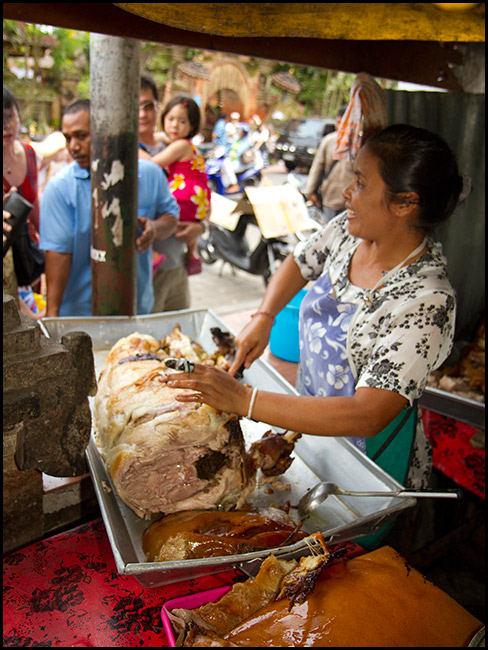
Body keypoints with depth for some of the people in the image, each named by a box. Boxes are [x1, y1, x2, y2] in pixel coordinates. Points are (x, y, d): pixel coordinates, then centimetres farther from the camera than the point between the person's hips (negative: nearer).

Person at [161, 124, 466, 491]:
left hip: (366, 457, -6)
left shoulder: (427, 301, -33)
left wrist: (244, 400, -41)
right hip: (310, 423, 6)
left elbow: (367, 416, -38)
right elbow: (299, 264, 10)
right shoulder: (349, 230, -11)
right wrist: (263, 319, -8)